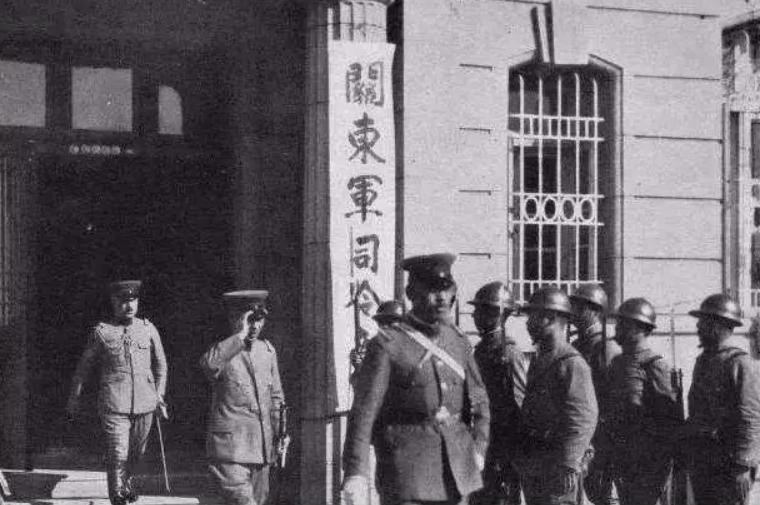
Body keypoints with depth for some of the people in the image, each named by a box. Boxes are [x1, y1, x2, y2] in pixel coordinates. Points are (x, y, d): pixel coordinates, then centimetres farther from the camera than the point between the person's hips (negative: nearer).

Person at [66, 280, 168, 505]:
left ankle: (126, 478, 45)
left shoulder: (148, 329, 7)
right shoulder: (101, 331, 0)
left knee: (137, 452, 17)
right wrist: (74, 397, 15)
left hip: (144, 403, 4)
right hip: (113, 406, -4)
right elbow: (83, 366, 10)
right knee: (117, 455, -12)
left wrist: (159, 393, 10)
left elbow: (160, 363, 19)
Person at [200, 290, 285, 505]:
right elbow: (209, 363, -35)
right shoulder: (225, 352, -8)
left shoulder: (267, 350, 12)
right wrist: (241, 335, -29)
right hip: (231, 451, -7)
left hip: (262, 451, 7)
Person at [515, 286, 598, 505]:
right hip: (532, 467, 9)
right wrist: (521, 460, 18)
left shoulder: (572, 364, -11)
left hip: (557, 468, -9)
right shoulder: (538, 362, 17)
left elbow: (584, 419, -19)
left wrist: (568, 466, -24)